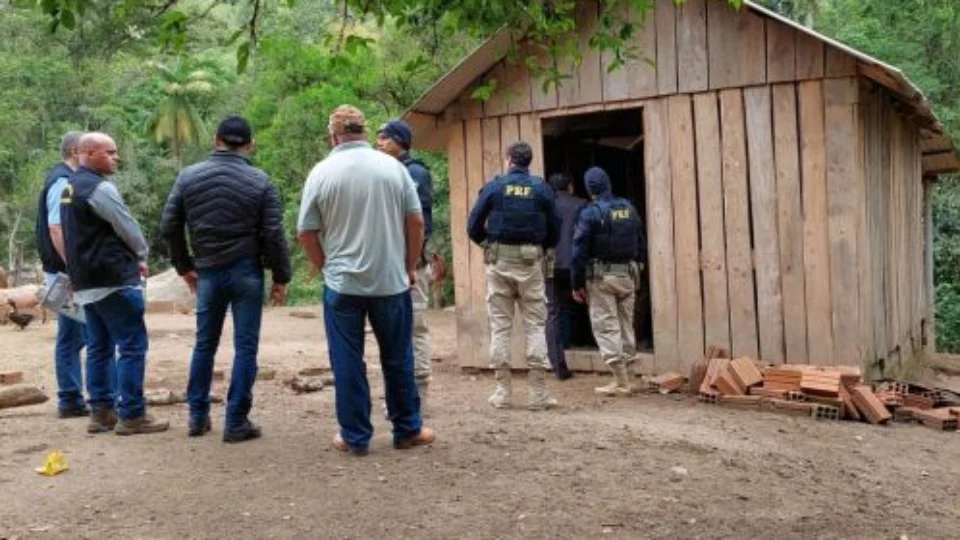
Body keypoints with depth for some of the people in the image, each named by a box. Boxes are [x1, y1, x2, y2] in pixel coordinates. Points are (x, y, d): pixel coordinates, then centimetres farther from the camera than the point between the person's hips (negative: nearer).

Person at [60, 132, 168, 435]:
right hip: (113, 280, -10)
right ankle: (131, 415, -4)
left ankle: (101, 412, 16)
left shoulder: (70, 188, 16)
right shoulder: (100, 188, -15)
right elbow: (128, 228, -11)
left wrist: (131, 258, 16)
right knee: (132, 345, -6)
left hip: (86, 282, 10)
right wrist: (142, 256, 8)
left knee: (99, 347, 13)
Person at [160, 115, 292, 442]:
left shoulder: (188, 177, 2)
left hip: (208, 273, 3)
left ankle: (198, 417, 22)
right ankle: (236, 422, 4)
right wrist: (281, 278, 1)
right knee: (245, 346, 2)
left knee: (204, 344, 15)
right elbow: (273, 235, -7)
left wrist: (184, 266, 16)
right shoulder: (259, 181, -5)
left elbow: (169, 228, 4)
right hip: (246, 272, -3)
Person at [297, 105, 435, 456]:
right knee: (398, 359, 12)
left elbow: (306, 232, -2)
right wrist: (410, 266, 11)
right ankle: (407, 430, 22)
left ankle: (355, 437, 13)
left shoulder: (322, 172, -4)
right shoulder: (393, 167, -1)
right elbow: (416, 221, 0)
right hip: (391, 281, 2)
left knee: (348, 363, 7)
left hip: (342, 284, -1)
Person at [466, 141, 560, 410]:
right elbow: (554, 231, 3)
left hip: (499, 262, 0)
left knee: (500, 326, 7)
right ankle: (537, 391, 3)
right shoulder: (542, 188, 2)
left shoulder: (493, 186, 0)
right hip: (530, 262, 0)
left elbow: (473, 227, -3)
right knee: (535, 325, 5)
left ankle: (502, 390, 9)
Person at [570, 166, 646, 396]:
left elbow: (580, 250, -11)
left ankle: (621, 382, -4)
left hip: (601, 276, -6)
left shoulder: (590, 212, -10)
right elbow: (640, 245, 12)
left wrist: (577, 284, -5)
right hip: (628, 274, 6)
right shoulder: (629, 208, 7)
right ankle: (628, 379, 17)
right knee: (626, 326, 13)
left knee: (606, 327, -1)